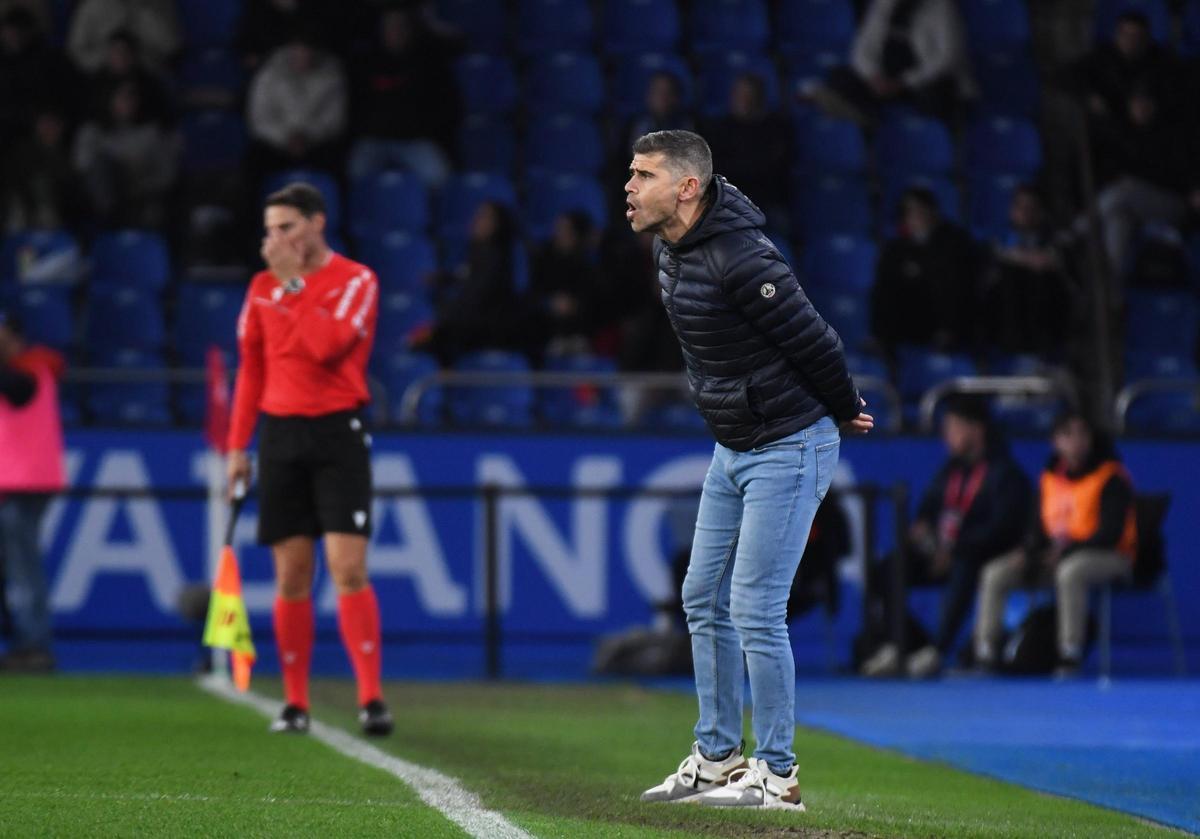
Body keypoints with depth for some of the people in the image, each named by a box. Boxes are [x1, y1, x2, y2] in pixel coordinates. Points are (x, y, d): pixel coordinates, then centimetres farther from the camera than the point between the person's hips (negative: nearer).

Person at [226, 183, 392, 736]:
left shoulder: (356, 281, -4)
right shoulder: (263, 286, 11)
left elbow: (327, 347, -20)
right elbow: (251, 369, 15)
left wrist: (293, 284, -14)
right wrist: (238, 445, 10)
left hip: (337, 432, -4)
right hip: (280, 435, 4)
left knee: (349, 570, -12)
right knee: (291, 576, 4)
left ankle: (371, 699, -12)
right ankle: (295, 702, 11)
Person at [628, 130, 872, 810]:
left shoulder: (741, 260, -26)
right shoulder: (672, 249, 4)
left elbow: (814, 341, -20)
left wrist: (847, 414, -4)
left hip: (788, 448, -10)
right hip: (733, 449, 10)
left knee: (755, 611, -9)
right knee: (705, 600, 12)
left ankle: (777, 776, -1)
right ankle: (719, 759, 22)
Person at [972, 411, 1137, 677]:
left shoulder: (1111, 478, -9)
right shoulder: (1050, 478, 10)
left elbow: (1111, 533, -16)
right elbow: (1039, 528, 15)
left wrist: (1064, 551, -23)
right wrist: (1028, 553, -8)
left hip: (1108, 557, -7)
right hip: (1055, 556, 7)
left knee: (1069, 571, -42)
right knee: (994, 573, -11)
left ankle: (1069, 658, -40)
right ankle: (984, 653, -14)